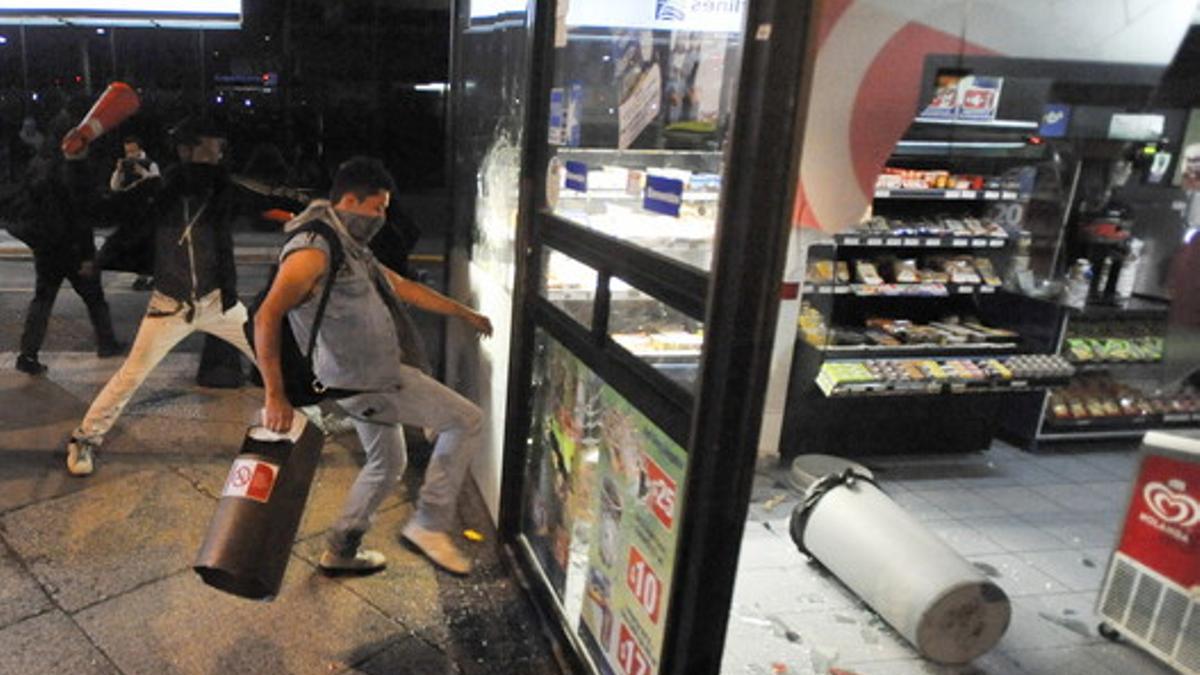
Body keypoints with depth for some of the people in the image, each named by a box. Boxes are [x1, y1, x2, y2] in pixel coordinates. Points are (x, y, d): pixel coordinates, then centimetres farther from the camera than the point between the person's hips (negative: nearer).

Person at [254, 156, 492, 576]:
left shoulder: (349, 247, 14)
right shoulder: (314, 250, -18)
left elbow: (402, 287, 22)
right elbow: (267, 316, -26)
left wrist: (464, 313, 26)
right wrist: (275, 395, -30)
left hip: (371, 378, 10)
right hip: (363, 382, -10)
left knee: (387, 462, 24)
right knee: (467, 421, -6)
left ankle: (341, 550, 36)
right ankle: (430, 524, -1)